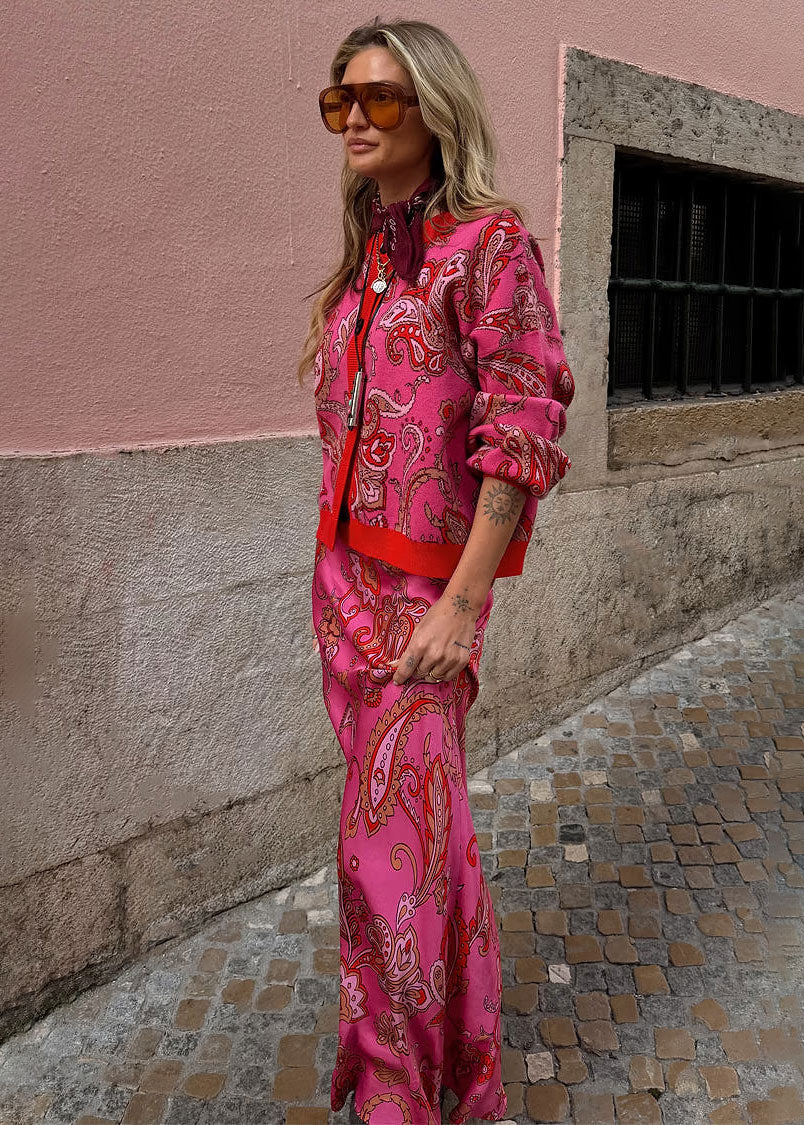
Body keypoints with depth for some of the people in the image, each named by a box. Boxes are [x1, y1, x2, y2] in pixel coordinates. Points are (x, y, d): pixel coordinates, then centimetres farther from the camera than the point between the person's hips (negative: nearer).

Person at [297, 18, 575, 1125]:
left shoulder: (489, 244, -9)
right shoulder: (364, 262, 13)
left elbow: (524, 435, -16)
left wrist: (459, 605, -19)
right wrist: (336, 577, 17)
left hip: (428, 590, -7)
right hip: (345, 576, 7)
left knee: (391, 844, -2)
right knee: (419, 817, 18)